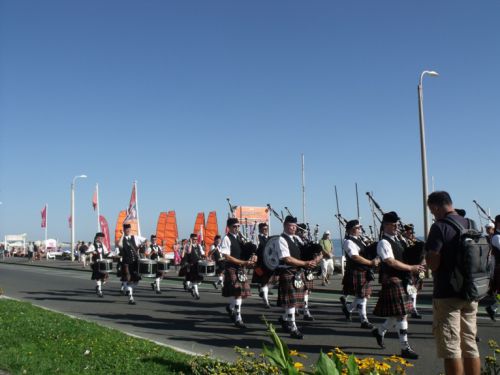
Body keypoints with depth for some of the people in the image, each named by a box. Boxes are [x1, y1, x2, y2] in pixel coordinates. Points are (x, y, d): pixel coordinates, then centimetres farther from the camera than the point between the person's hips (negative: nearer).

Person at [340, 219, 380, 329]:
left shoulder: (358, 240, 14)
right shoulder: (349, 242, -15)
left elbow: (367, 253, 21)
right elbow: (355, 257, -25)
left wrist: (375, 259, 2)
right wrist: (371, 262, -22)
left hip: (365, 272, 9)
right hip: (356, 273, -9)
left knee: (366, 296, 14)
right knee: (361, 296, -1)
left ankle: (348, 308, 32)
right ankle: (364, 321, 10)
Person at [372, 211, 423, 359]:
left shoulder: (396, 240, 15)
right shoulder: (384, 243, -14)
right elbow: (392, 262, -24)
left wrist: (413, 268, 7)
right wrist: (411, 268, -24)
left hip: (401, 280, 9)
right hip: (392, 281, -9)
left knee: (398, 313, 15)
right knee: (401, 314, -5)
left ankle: (379, 331, 37)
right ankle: (405, 348, 3)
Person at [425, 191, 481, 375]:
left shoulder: (439, 227, -14)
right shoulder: (471, 225, 8)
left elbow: (433, 263, -18)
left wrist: (428, 254, 1)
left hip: (447, 294, -7)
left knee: (451, 347, 0)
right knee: (470, 343, 15)